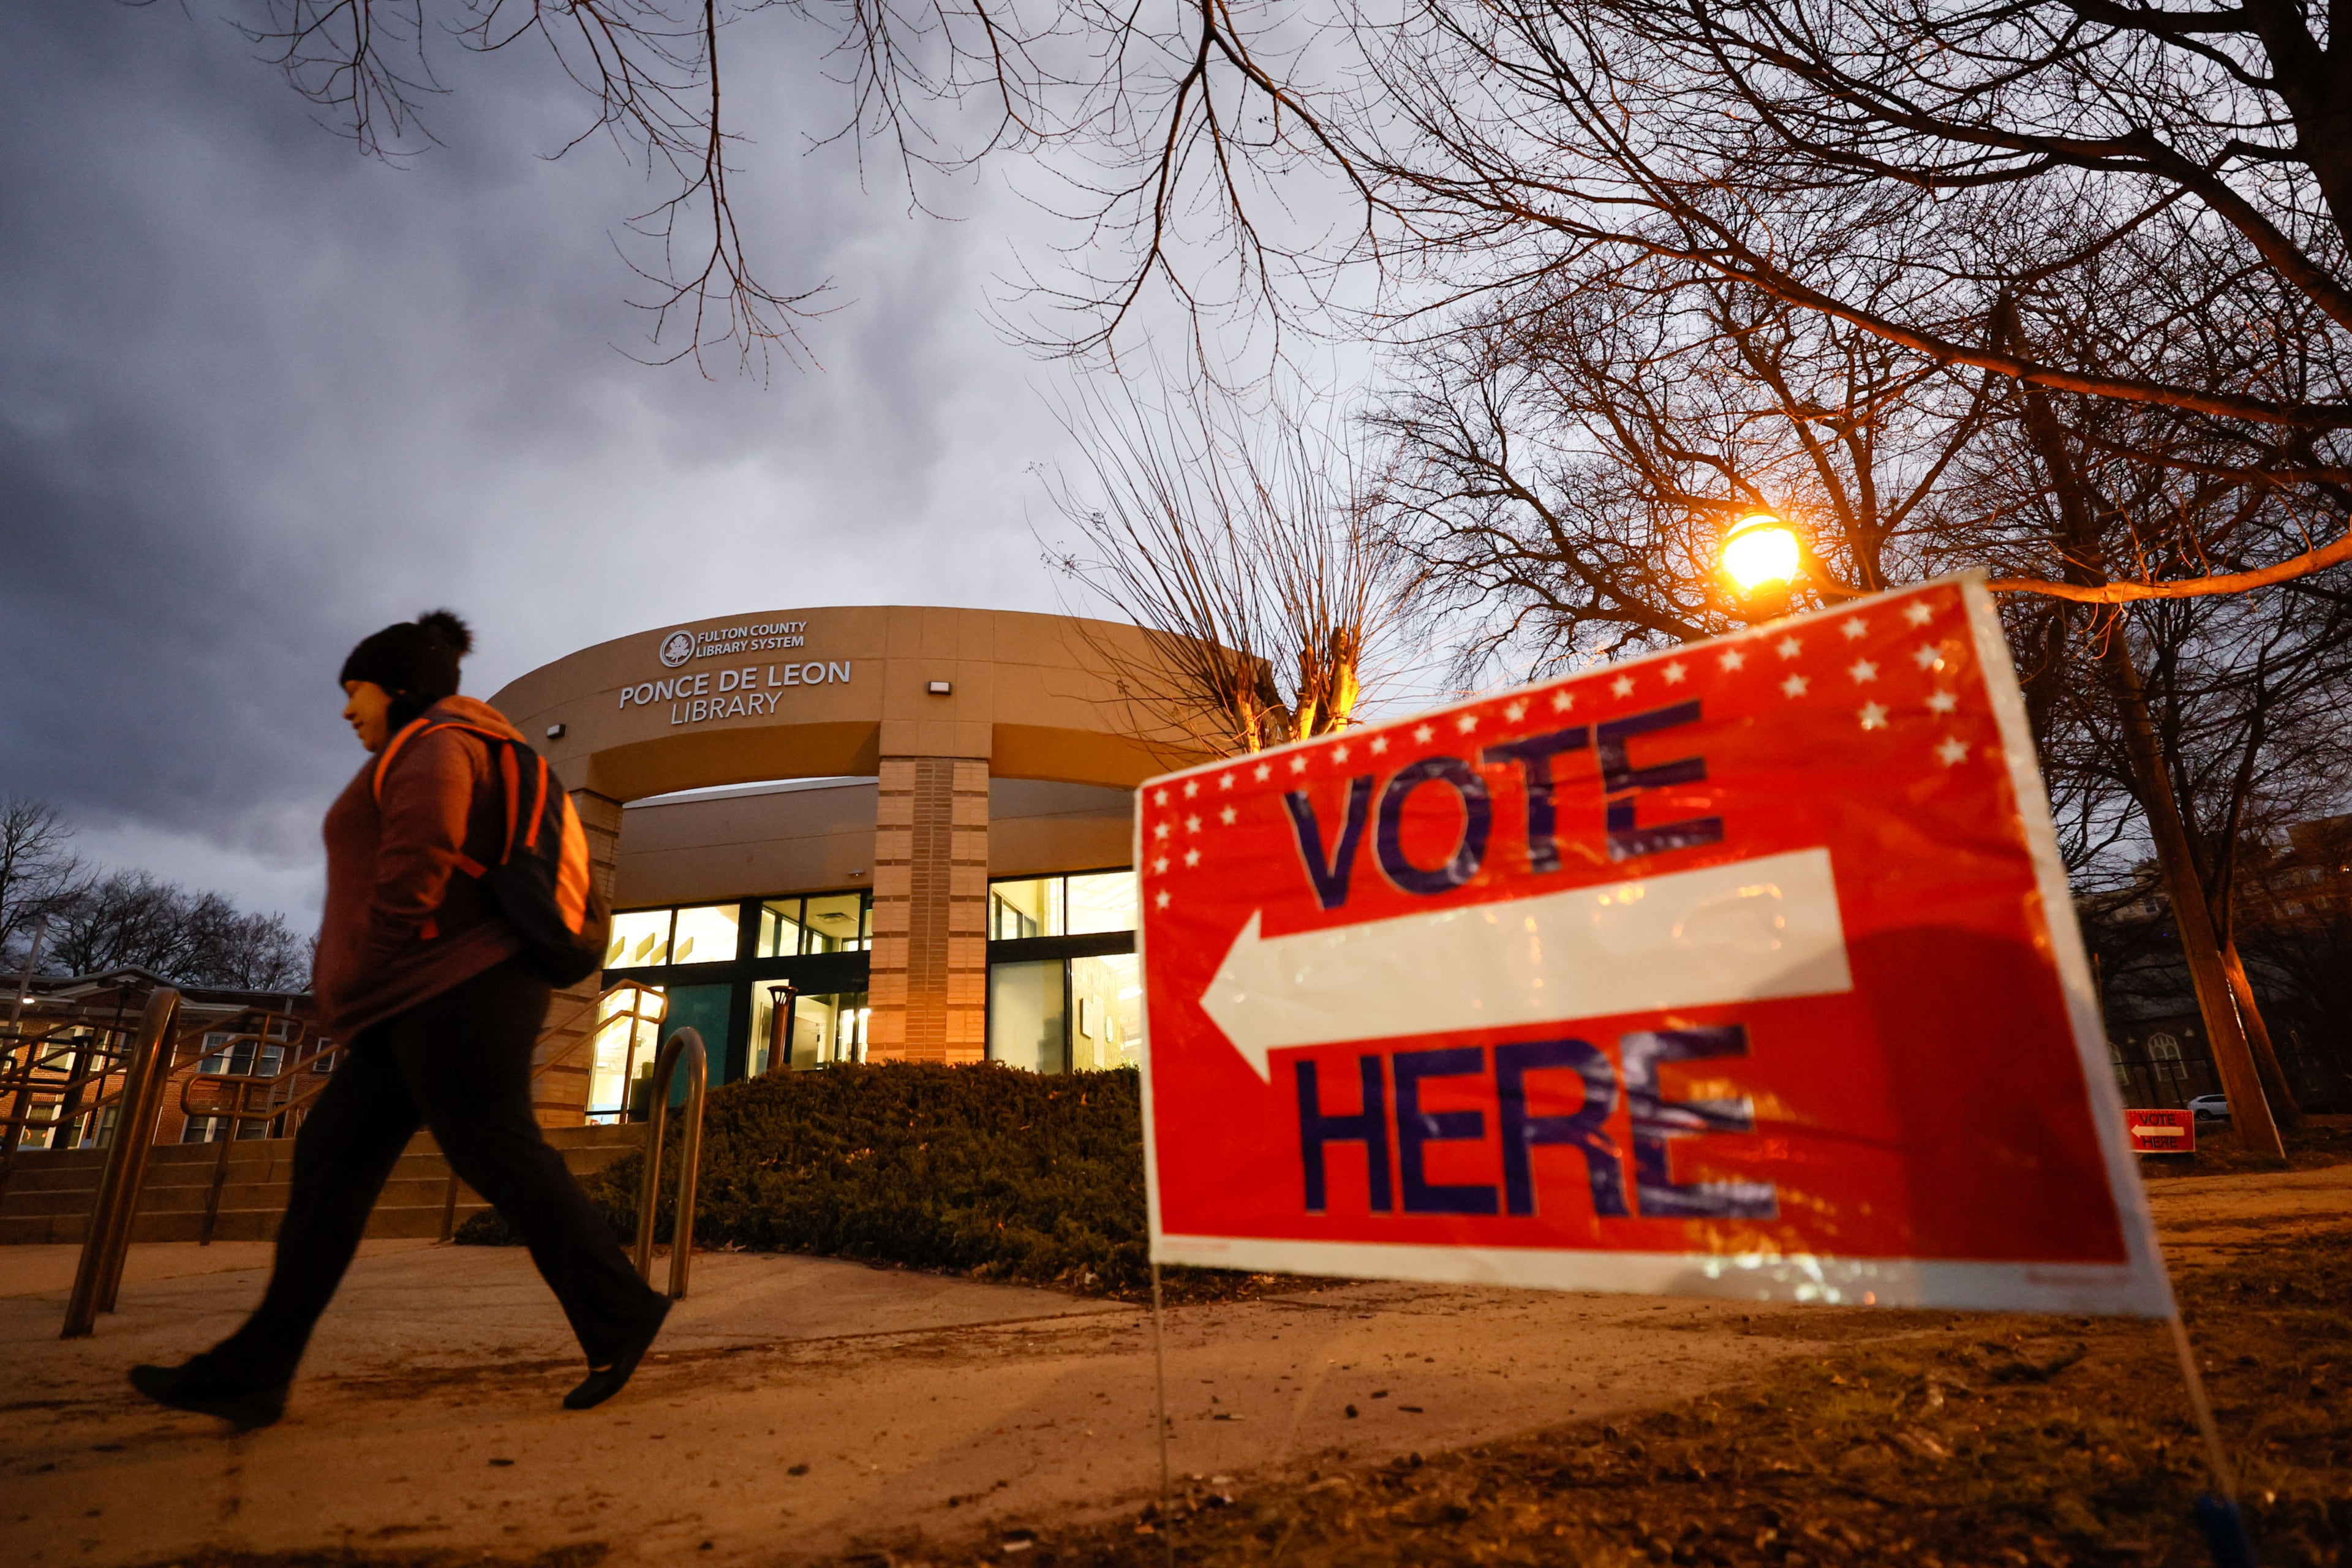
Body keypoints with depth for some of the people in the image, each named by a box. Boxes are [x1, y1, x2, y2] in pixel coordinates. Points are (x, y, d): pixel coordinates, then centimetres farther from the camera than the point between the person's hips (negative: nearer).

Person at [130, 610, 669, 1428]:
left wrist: (367, 965, -11)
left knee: (495, 1152, -10)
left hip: (455, 989, -11)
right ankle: (253, 1371, 10)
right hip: (431, 1004, 11)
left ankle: (618, 1315, -4)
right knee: (333, 1153, 7)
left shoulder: (431, 742, -5)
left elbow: (421, 849, -21)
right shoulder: (472, 756, 27)